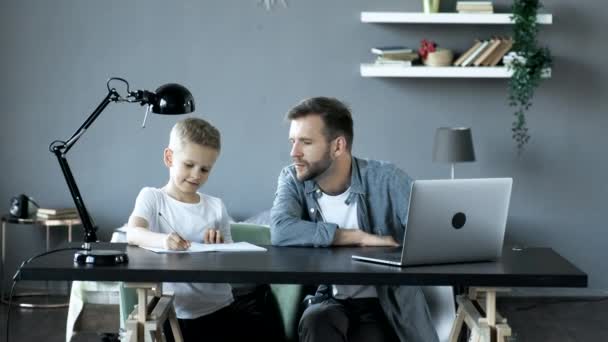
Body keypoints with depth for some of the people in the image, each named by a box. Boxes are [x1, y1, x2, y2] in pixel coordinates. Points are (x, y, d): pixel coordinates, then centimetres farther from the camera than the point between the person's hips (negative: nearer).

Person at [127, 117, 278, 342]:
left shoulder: (216, 207, 14)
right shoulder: (151, 197, 4)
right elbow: (133, 233, -17)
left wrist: (220, 246, -7)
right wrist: (162, 240, -38)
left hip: (220, 307, 3)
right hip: (175, 314, -3)